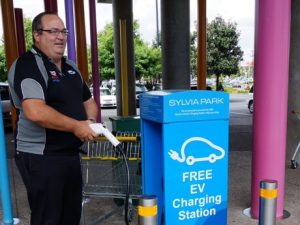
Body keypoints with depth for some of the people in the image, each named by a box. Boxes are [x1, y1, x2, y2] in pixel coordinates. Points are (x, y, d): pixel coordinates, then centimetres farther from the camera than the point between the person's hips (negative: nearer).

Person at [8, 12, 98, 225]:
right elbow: (35, 112, -29)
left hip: (71, 154, 8)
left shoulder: (70, 67, 12)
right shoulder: (27, 65, -15)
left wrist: (91, 122, -1)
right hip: (41, 157, -8)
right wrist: (76, 126, -21)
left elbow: (88, 101, 20)